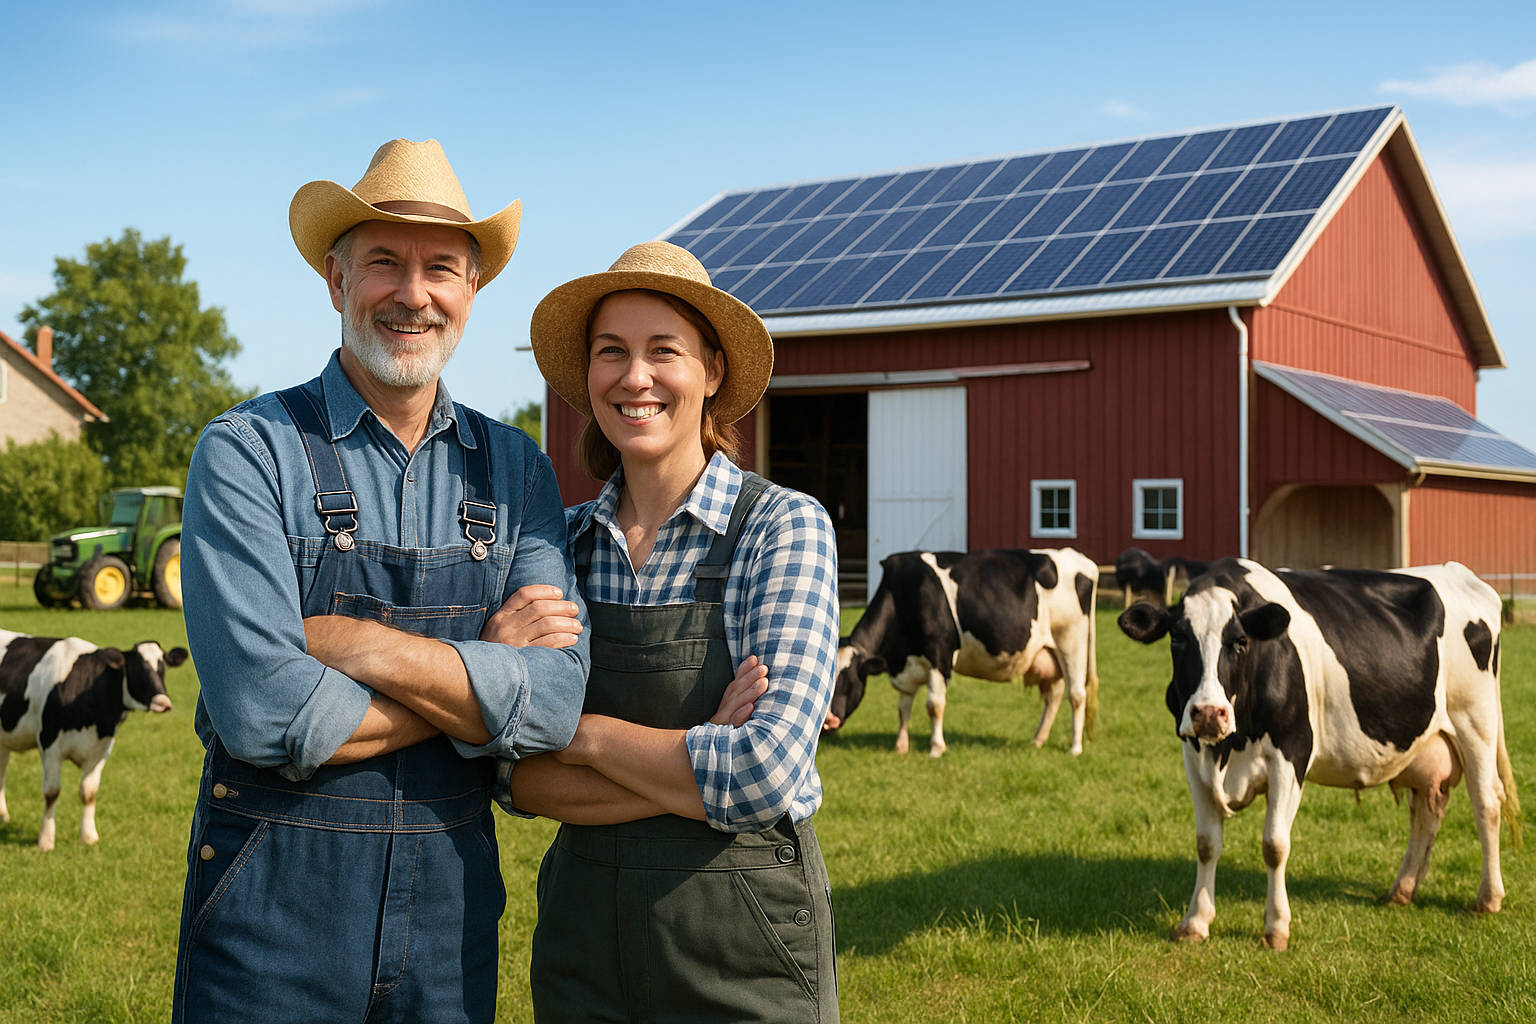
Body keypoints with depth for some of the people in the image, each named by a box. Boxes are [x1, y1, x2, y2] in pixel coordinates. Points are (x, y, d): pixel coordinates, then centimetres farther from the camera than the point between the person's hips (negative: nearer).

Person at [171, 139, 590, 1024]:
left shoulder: (516, 471, 2)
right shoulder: (249, 452, -9)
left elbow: (557, 705, -9)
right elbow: (265, 713, -20)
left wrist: (351, 640, -18)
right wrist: (481, 675, -12)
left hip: (455, 902, 4)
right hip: (276, 905, -3)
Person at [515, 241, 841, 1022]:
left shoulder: (784, 526, -11)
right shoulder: (563, 540, 2)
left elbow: (767, 774, -21)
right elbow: (520, 777, -5)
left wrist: (582, 731, -11)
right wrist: (697, 765, -18)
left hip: (743, 956, -3)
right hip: (582, 937, 4)